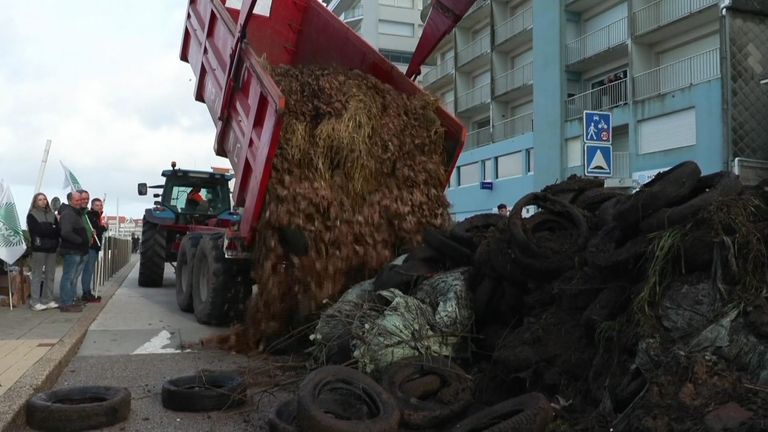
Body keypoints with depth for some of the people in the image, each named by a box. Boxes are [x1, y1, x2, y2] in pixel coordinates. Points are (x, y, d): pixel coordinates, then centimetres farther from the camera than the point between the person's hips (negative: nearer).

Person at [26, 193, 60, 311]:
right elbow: (38, 230, -10)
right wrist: (52, 229, -2)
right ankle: (35, 302, -2)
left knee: (50, 275, 5)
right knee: (37, 275, -4)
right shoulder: (32, 215, 3)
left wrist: (46, 229, -12)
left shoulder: (51, 214, 16)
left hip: (51, 248, 5)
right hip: (39, 248, -5)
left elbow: (58, 229, 6)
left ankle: (48, 300, 11)